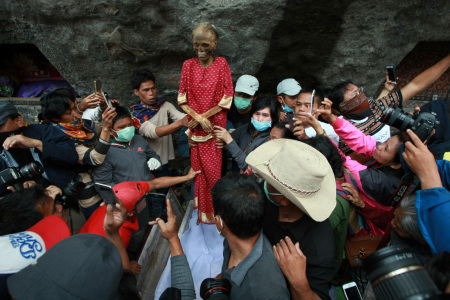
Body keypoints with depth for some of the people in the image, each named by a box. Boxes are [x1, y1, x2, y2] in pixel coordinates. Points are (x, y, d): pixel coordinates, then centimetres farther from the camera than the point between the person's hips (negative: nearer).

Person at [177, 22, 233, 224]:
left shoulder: (222, 64, 0)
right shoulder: (188, 65, 5)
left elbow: (227, 99, -4)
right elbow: (182, 99, 2)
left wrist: (204, 116, -11)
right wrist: (198, 117, -12)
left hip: (216, 125, -1)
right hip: (196, 126, 2)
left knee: (214, 169, 3)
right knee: (199, 167, 7)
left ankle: (215, 212, 22)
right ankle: (203, 213, 23)